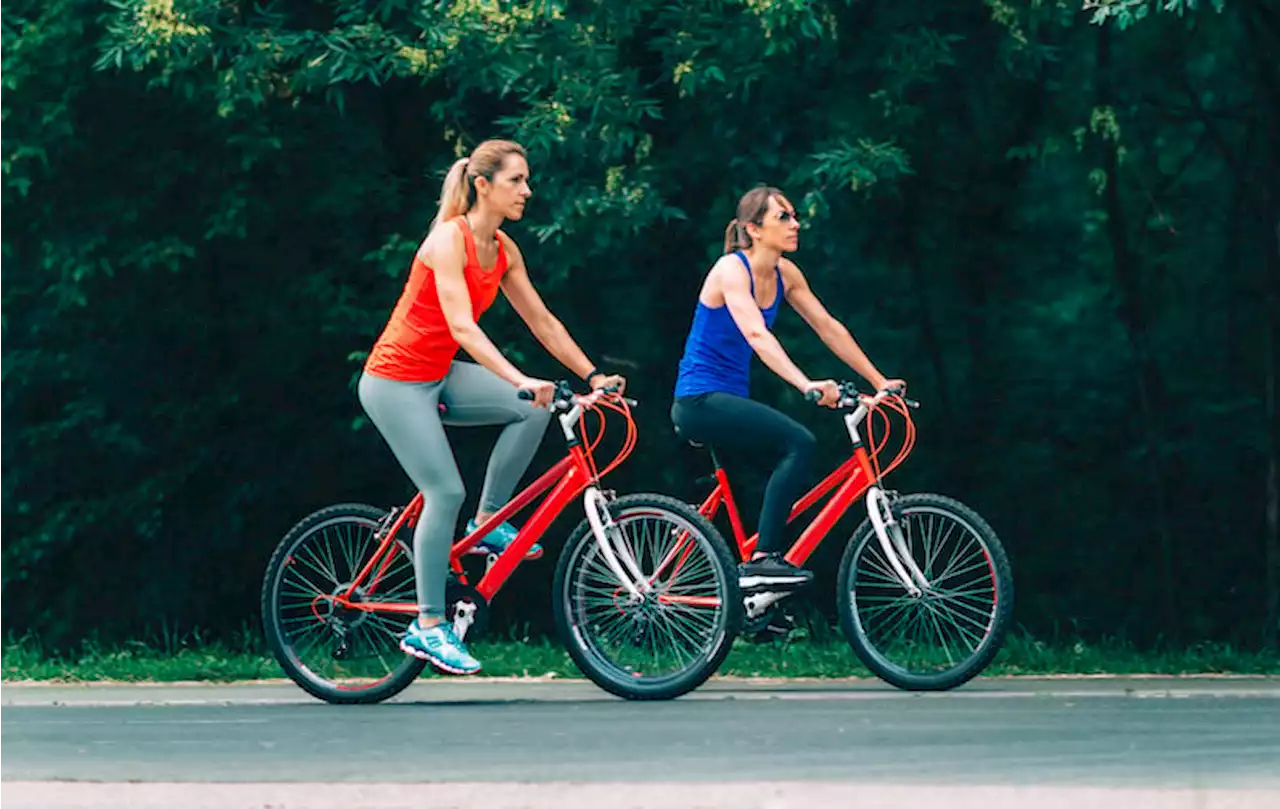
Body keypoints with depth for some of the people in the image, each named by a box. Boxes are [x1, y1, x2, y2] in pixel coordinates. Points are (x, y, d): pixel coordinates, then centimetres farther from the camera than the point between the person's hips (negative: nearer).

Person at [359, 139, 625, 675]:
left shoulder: (504, 251, 3)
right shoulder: (449, 238, -21)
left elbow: (542, 322, 10)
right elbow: (461, 327, -31)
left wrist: (592, 376, 2)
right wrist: (522, 380, -40)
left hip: (439, 377, 8)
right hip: (396, 381, -8)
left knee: (535, 408, -10)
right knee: (446, 491, -13)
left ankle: (489, 523, 3)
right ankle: (427, 627, -5)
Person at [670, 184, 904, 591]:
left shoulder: (784, 274, 6)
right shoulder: (732, 270, -17)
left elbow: (829, 328, 10)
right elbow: (756, 335, -32)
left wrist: (879, 382, 6)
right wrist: (806, 385, -45)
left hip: (730, 399, 9)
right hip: (700, 400, -9)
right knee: (798, 442, -23)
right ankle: (762, 559, -25)